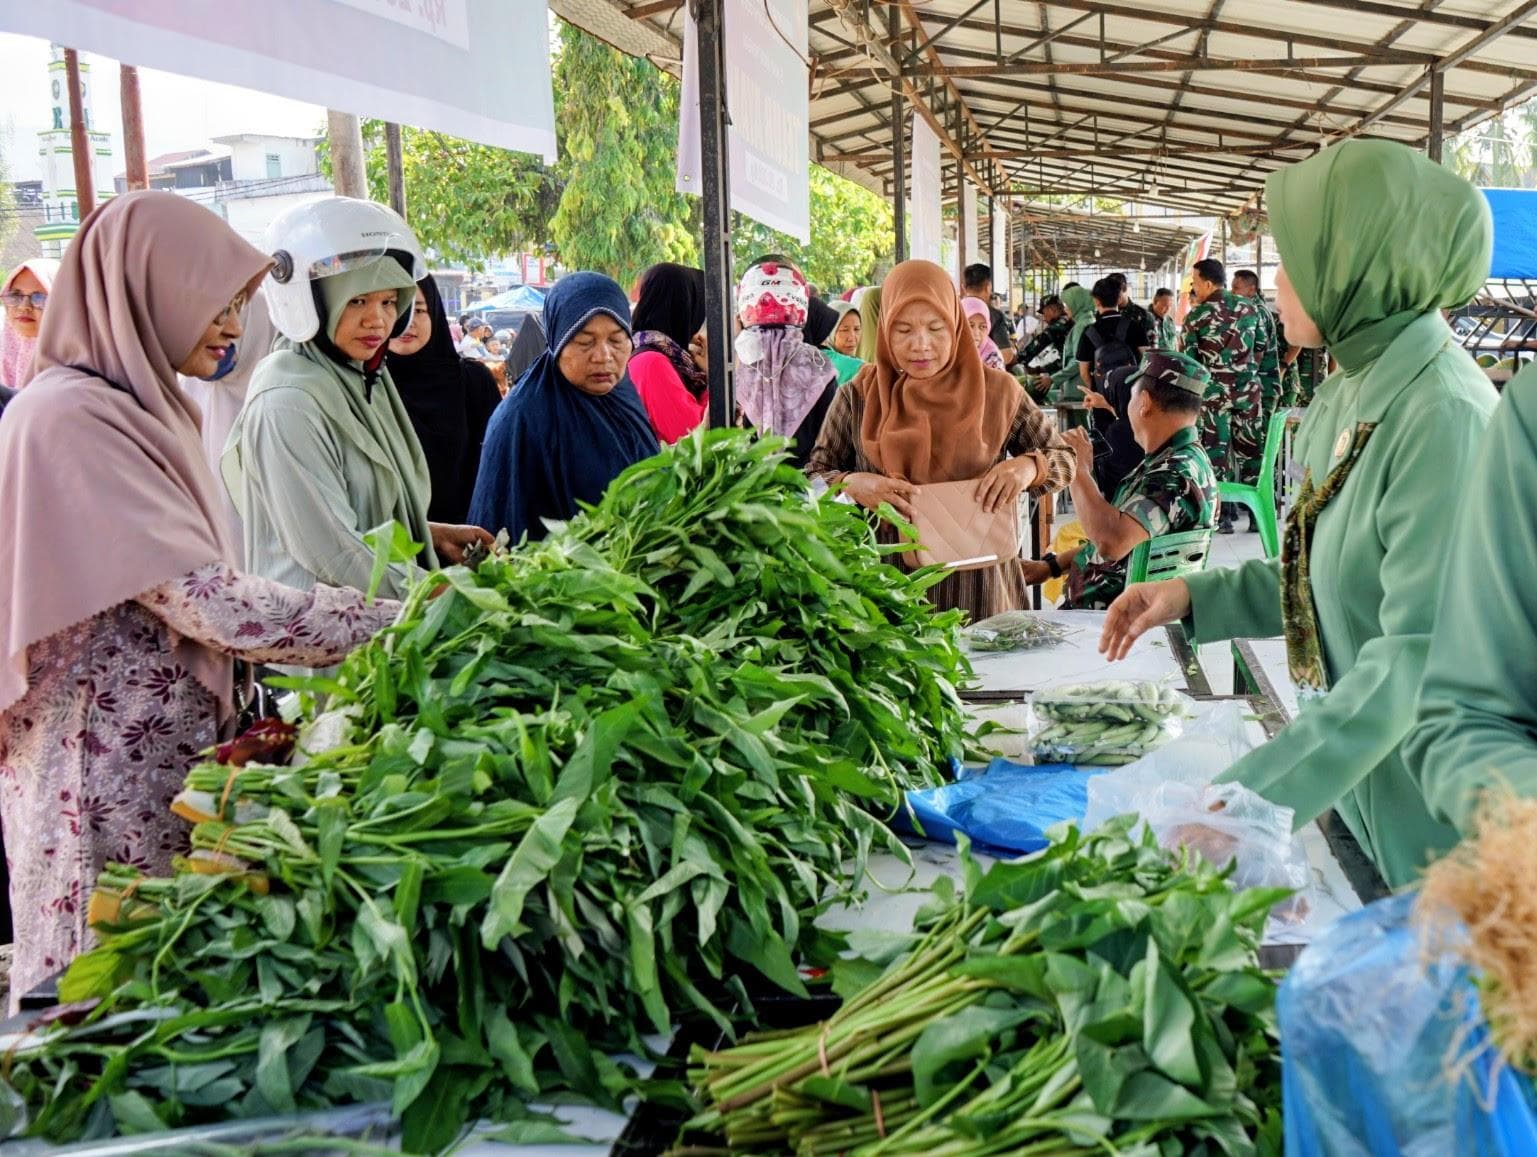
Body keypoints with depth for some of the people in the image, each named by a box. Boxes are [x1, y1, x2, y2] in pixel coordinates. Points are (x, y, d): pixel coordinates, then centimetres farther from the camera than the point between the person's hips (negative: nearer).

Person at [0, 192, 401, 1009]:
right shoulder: (68, 418, -19)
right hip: (108, 780, -8)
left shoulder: (139, 408, 9)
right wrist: (394, 621, -18)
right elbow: (210, 605, -24)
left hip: (169, 753, 9)